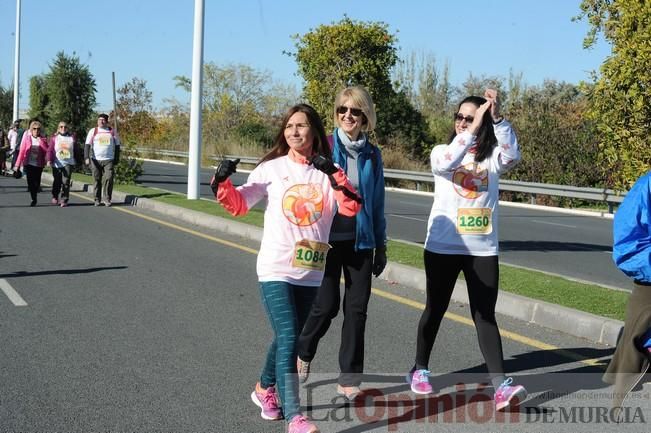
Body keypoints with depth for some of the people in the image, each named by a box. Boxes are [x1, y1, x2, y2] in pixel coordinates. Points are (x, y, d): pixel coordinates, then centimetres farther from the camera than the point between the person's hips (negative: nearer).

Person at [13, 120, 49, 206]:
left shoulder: (43, 139, 4)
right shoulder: (27, 137, 0)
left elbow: (46, 150, -8)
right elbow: (22, 151, -2)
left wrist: (40, 141, -15)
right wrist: (17, 164, -5)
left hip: (39, 164, 1)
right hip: (28, 163, -1)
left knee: (37, 182, 3)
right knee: (30, 182, -7)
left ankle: (34, 198, 25)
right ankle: (33, 199, 4)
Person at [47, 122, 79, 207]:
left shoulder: (71, 137, 7)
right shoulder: (54, 138, 4)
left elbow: (75, 149, 10)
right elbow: (50, 150, -3)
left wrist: (75, 162, 8)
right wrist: (49, 159, -16)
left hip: (68, 163, 0)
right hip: (57, 164, 0)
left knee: (66, 182, -10)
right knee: (57, 182, 9)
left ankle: (64, 200, -6)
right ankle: (55, 197, 34)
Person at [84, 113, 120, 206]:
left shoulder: (112, 132, 9)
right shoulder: (93, 131, 5)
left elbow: (117, 145, 14)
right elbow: (87, 145, 0)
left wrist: (116, 159, 9)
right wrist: (86, 158, -11)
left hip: (109, 160, 0)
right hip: (95, 160, 0)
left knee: (108, 179, -11)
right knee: (97, 180, 4)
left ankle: (107, 199, -3)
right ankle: (97, 200, 13)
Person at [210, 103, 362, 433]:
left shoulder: (328, 173, 2)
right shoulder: (272, 168, -1)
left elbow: (352, 207, -12)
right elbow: (239, 203, 1)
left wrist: (334, 176, -23)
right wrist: (222, 184, -16)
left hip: (311, 273, 4)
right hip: (276, 269, -3)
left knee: (288, 338, 19)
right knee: (288, 338, -16)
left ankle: (265, 389, 43)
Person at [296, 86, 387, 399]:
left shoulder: (372, 154, 6)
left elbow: (377, 203, 12)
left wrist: (381, 245, 12)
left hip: (361, 240, 3)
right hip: (327, 237, -3)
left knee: (356, 308, 3)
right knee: (326, 304, -3)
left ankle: (349, 378, 15)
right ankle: (303, 353, 27)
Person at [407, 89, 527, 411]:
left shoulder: (491, 156, 4)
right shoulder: (442, 151, 1)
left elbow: (512, 155, -19)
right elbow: (445, 164, -24)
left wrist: (497, 118, -28)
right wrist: (474, 127, -30)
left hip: (483, 249, 1)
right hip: (443, 247, 0)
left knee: (485, 315, -3)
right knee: (435, 310, 12)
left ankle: (500, 385, -10)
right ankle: (419, 369, 30)